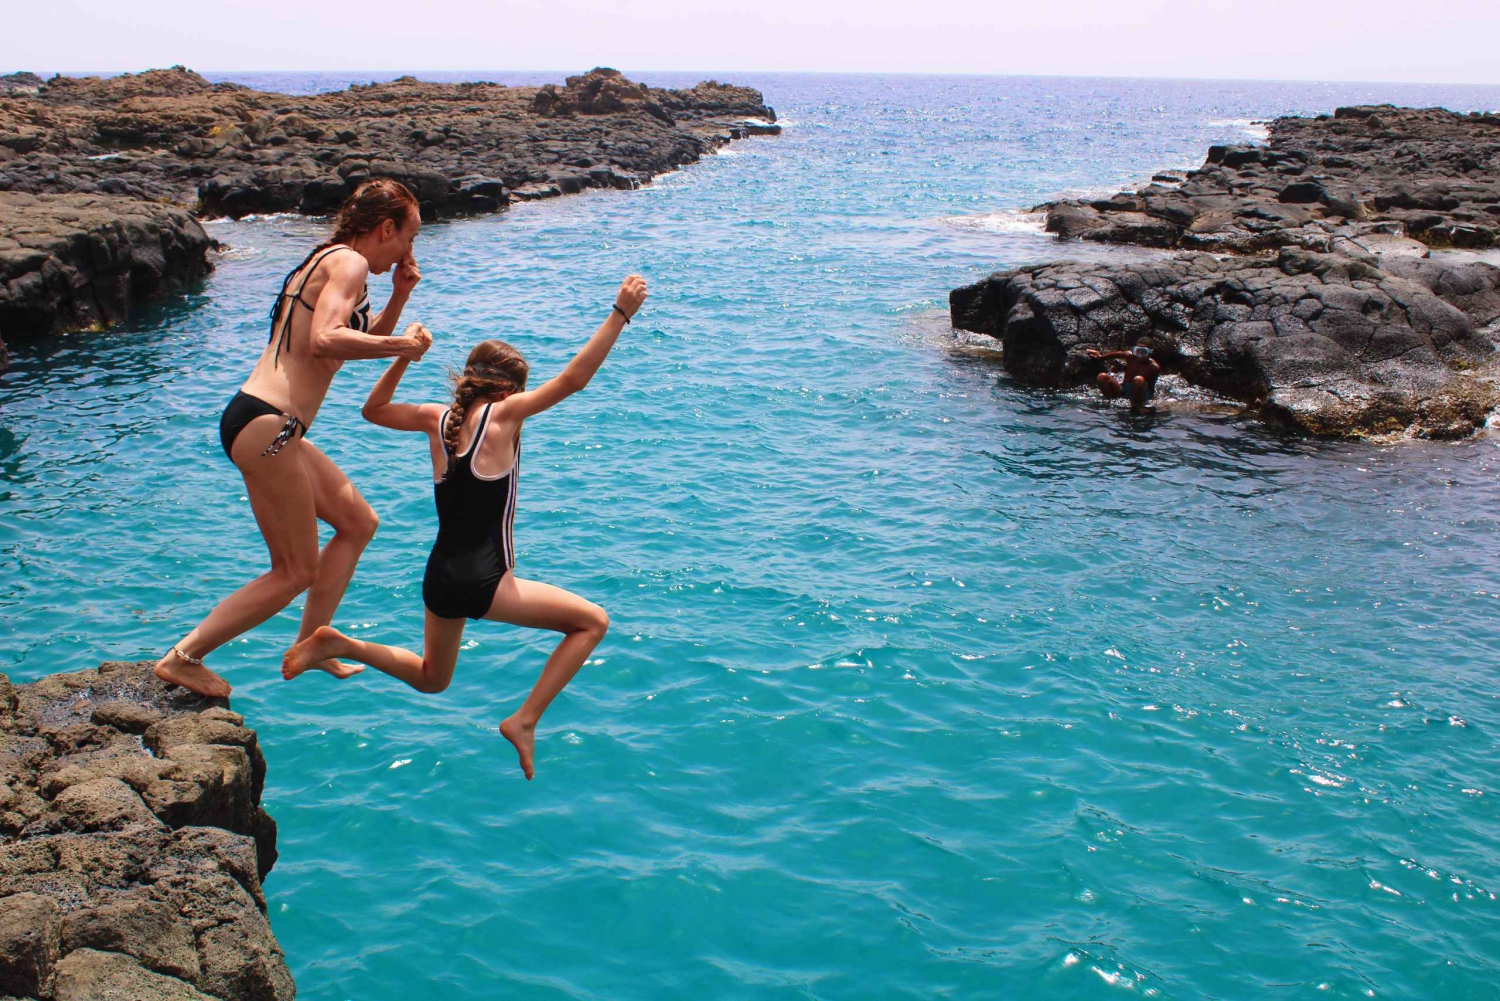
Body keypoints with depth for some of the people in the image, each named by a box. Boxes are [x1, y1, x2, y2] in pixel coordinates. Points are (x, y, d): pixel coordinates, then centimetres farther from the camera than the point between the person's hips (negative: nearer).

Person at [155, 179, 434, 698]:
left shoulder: (325, 262, 21)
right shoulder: (349, 262, -9)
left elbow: (360, 340, 32)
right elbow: (325, 340, -26)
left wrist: (398, 297, 18)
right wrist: (402, 344, -15)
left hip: (260, 422, 11)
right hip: (266, 425, -11)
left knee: (358, 522, 21)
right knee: (296, 572, -1)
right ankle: (183, 657, 5)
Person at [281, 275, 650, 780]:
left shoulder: (437, 417, 7)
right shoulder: (502, 415, -8)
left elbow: (373, 409, 25)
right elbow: (574, 378, -15)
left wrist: (402, 359, 16)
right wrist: (620, 314, -13)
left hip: (439, 579, 7)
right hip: (483, 583, -7)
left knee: (430, 679, 31)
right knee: (592, 621, 7)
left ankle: (340, 644, 10)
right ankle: (525, 720, 1)